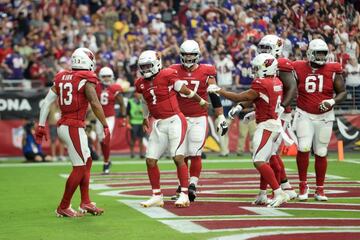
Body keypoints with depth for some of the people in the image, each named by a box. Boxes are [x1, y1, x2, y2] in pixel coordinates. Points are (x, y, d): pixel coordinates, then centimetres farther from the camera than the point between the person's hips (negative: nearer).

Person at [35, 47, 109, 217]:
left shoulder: (61, 78, 11)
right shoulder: (86, 79, -9)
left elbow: (46, 102, 9)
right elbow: (95, 104, -18)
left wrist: (41, 126, 12)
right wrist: (106, 127, -14)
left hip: (63, 126, 8)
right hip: (74, 127, -8)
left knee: (87, 162, 18)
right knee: (79, 168, 0)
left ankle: (85, 203, 19)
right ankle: (63, 208, 4)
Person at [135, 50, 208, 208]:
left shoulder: (167, 76, -11)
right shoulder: (142, 84, 8)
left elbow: (186, 91, -1)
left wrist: (202, 102, 11)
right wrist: (145, 119, 40)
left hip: (175, 121, -6)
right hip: (159, 124, 6)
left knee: (178, 158, -12)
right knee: (150, 161, 2)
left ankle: (184, 195, -7)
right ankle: (157, 196, 13)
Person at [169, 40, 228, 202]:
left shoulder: (206, 72, -1)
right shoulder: (174, 72, 3)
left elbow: (214, 97, 4)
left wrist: (221, 118, 3)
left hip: (199, 119, -2)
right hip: (180, 118, 2)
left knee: (195, 154, -8)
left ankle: (193, 186, -4)